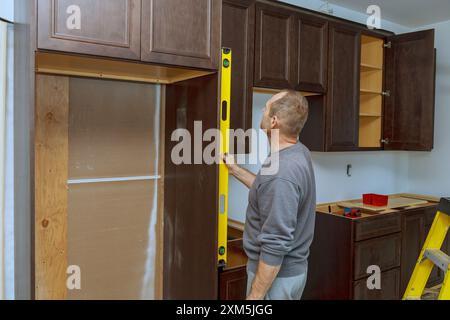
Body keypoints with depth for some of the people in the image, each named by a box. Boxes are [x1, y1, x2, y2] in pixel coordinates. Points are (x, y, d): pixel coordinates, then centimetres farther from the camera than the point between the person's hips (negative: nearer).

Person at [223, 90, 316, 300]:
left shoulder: (280, 173, -32)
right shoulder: (298, 153, -1)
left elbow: (276, 246, -30)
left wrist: (255, 296, -21)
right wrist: (235, 170, 19)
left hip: (276, 275, -9)